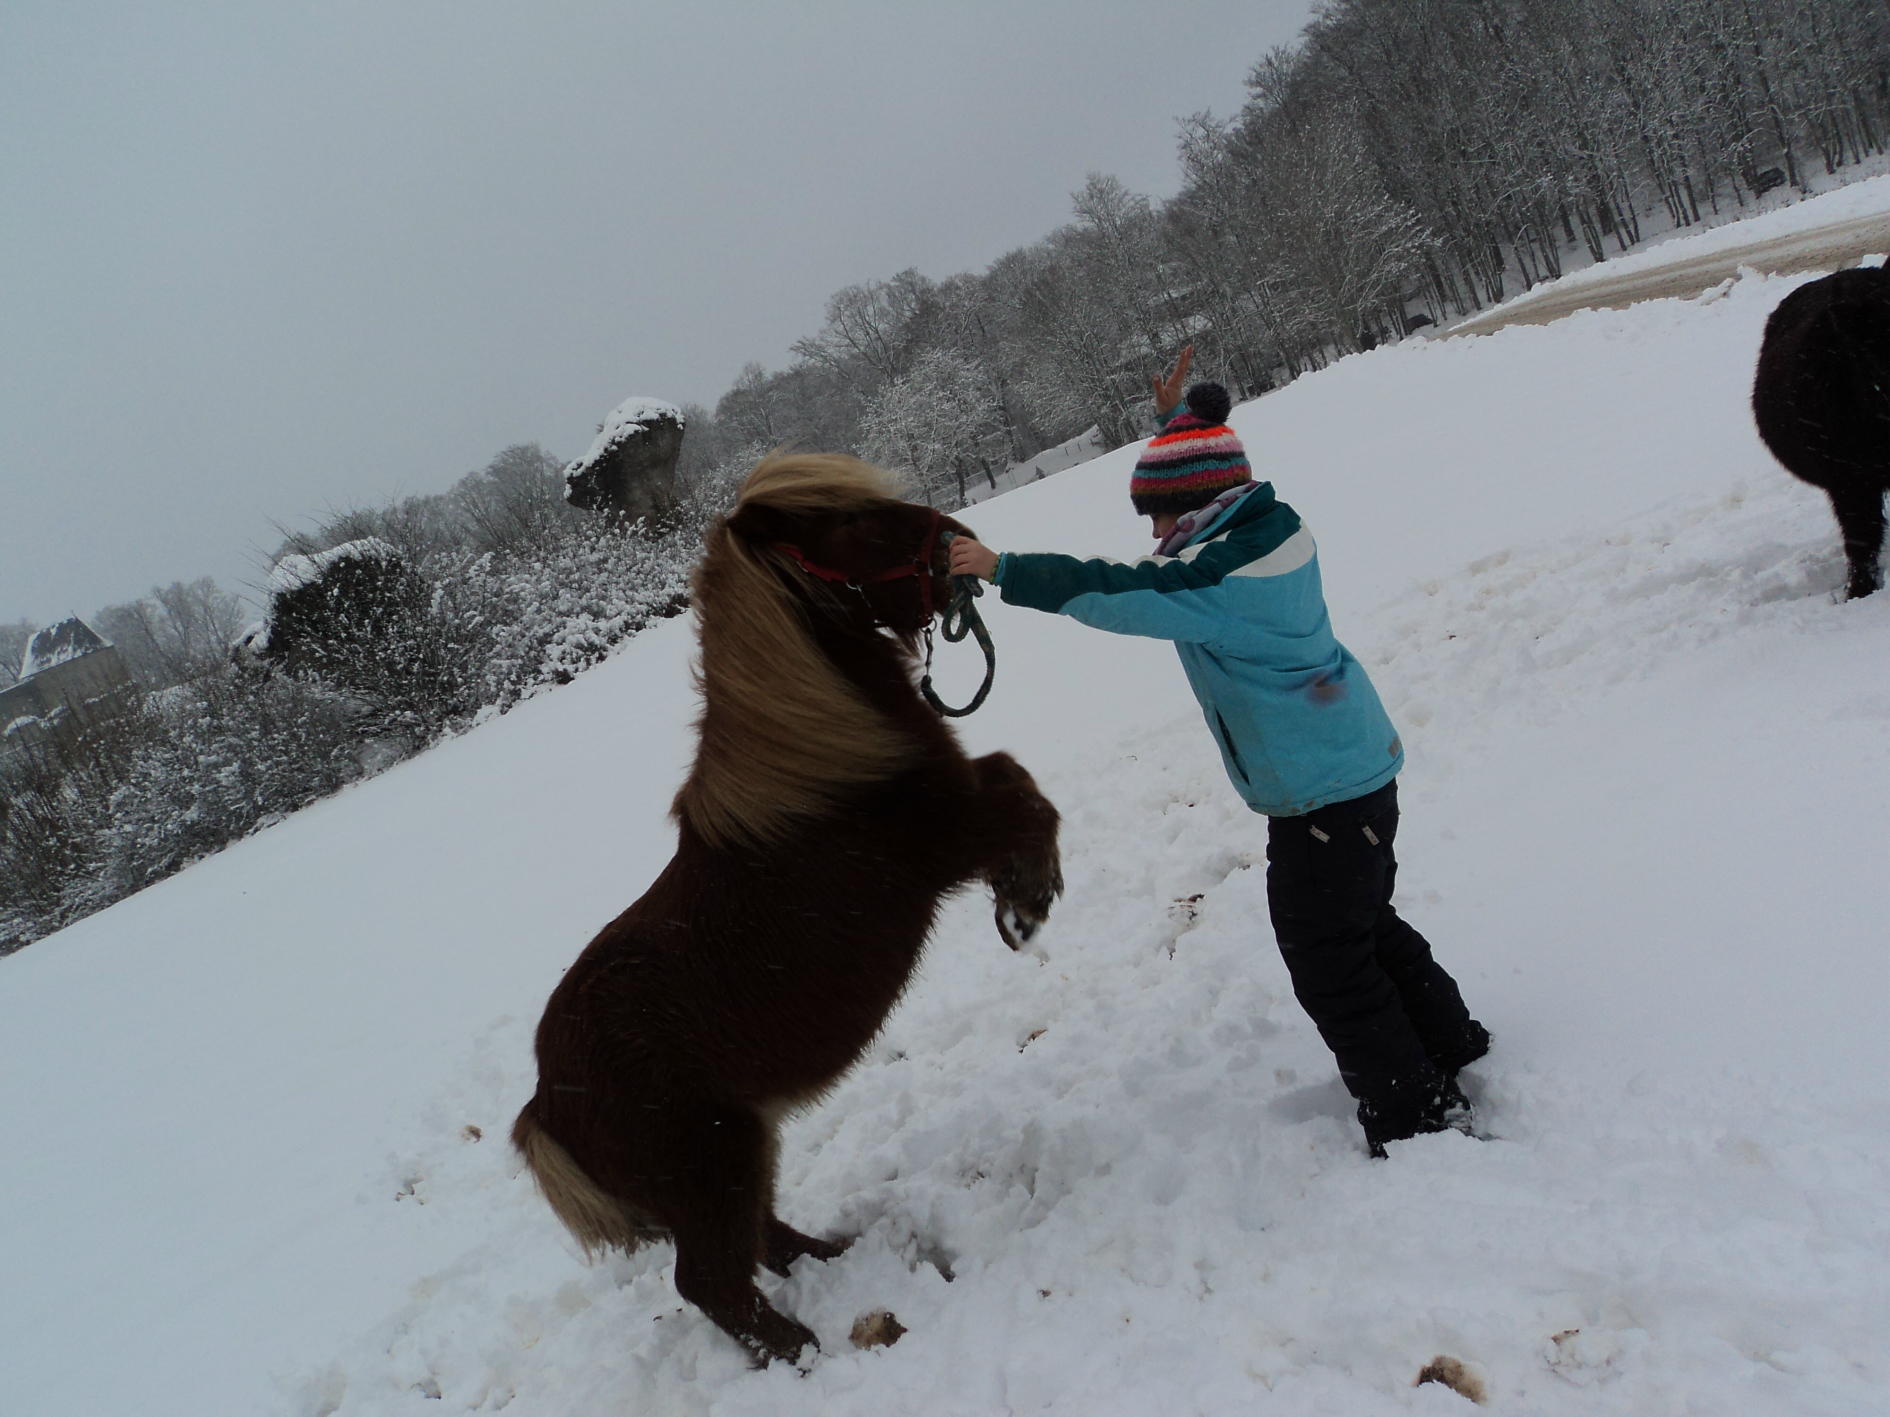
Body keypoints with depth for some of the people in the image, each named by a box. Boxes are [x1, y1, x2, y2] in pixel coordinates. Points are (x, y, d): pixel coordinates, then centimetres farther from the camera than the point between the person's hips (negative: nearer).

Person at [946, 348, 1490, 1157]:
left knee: (1328, 962, 2)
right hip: (1362, 765, 10)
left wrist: (1000, 569, -21)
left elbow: (1108, 593, -25)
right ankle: (1450, 1045, 40)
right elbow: (1212, 483, 23)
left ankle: (1416, 1116, 12)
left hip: (1318, 796, -10)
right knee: (1365, 923, 26)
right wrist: (1178, 418, 20)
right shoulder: (1276, 526, 2)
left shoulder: (1217, 578, -25)